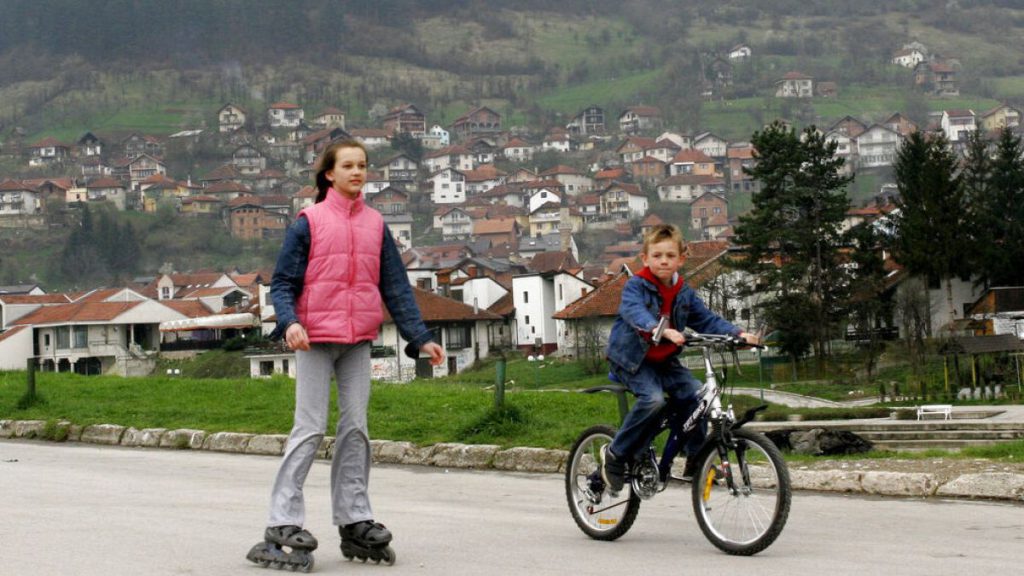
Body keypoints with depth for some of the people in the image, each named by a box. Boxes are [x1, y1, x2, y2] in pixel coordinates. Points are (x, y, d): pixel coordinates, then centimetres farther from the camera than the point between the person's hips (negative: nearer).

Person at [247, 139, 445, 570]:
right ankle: (283, 526, -3)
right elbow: (282, 283, -4)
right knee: (310, 429, -6)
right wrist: (289, 323, -22)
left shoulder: (375, 224, 9)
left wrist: (421, 338, 5)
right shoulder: (308, 222, -3)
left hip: (359, 340, 4)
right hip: (316, 340, -4)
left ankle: (355, 522, 14)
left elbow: (396, 286, 11)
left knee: (355, 428, 7)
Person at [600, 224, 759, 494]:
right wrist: (663, 331, -52)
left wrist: (737, 333, -13)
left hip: (665, 361, 6)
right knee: (653, 399, -30)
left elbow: (707, 319, 5)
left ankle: (695, 460, -5)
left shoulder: (684, 293, 6)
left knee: (697, 394, -16)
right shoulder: (635, 286, -13)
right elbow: (635, 312, -32)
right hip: (633, 359, -6)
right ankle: (615, 454, -14)